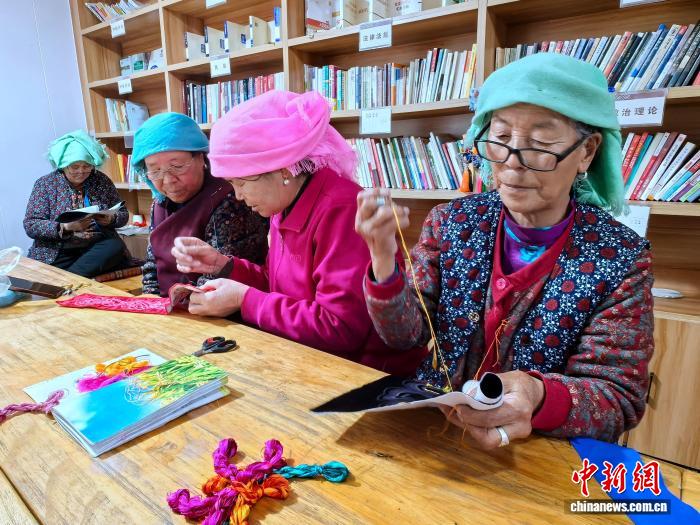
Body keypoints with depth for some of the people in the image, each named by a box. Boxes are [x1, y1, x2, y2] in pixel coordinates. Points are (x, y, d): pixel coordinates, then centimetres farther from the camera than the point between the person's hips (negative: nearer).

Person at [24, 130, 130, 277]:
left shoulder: (101, 180, 6)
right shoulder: (44, 183, 3)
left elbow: (123, 214, 10)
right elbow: (30, 225, -4)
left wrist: (111, 219, -15)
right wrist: (65, 227, -22)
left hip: (98, 248, 2)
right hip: (56, 252, -2)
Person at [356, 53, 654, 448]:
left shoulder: (621, 259, -10)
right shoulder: (452, 221, -5)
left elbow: (620, 397, -10)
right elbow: (405, 335, -7)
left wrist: (539, 397, -31)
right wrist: (384, 261, -25)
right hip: (434, 426, 1)